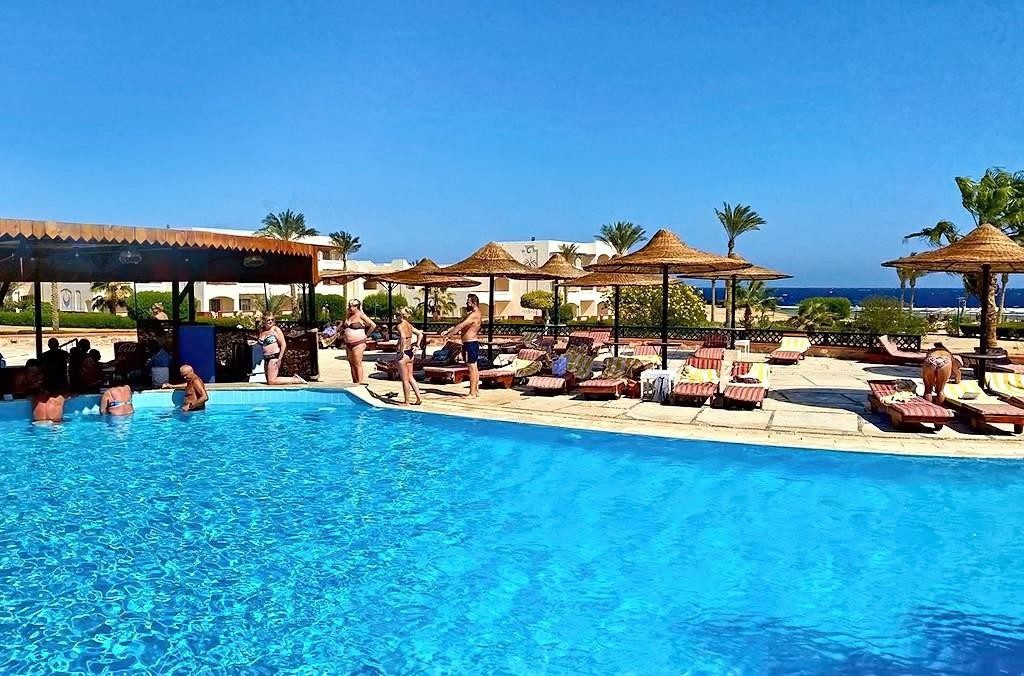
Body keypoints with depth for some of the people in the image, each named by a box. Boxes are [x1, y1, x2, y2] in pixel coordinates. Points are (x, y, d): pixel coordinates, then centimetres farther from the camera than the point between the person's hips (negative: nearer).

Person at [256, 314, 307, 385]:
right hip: (266, 358, 8)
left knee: (271, 381, -14)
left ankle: (296, 380, -6)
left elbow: (283, 345, -12)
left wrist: (279, 359, -15)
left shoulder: (276, 329, -7)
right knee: (269, 381, 10)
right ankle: (294, 378, 17)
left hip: (274, 357, -8)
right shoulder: (261, 331, 12)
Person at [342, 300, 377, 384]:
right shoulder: (348, 316, 12)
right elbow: (343, 326, 31)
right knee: (352, 364, 8)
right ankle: (354, 383, 14)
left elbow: (373, 325, -9)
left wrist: (366, 335, -4)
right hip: (348, 344, 7)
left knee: (358, 364, -7)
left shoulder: (360, 315, -8)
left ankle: (360, 383, -4)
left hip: (358, 344, -7)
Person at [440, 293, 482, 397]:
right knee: (474, 367, 13)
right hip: (472, 343, 10)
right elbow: (460, 324, 17)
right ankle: (476, 390, 19)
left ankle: (472, 393, -5)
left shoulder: (474, 315, -17)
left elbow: (460, 326, -22)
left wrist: (449, 334, -19)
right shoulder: (473, 314, 16)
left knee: (472, 367, -7)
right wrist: (447, 331, 10)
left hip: (470, 343, -10)